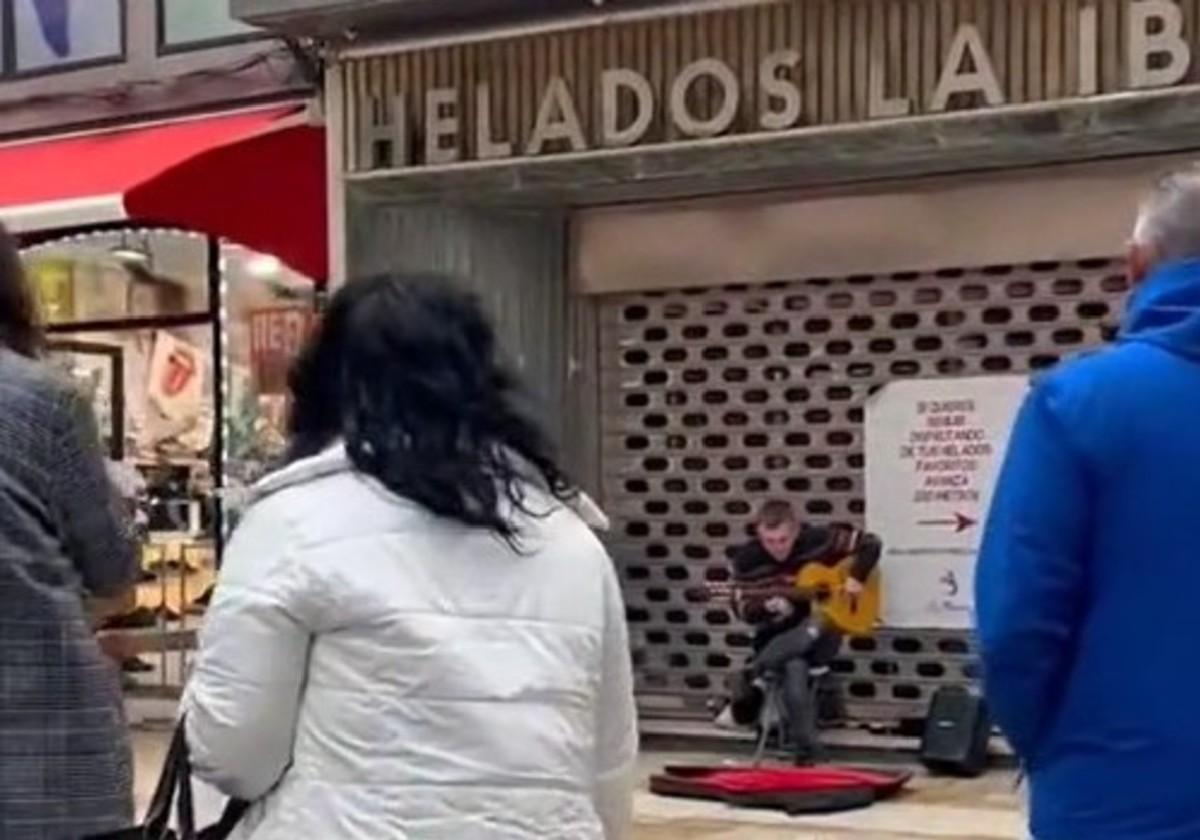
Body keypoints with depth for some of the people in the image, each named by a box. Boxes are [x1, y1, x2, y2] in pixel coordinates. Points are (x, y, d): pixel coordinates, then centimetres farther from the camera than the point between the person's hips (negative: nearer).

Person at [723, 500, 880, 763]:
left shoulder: (819, 540, -9)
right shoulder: (748, 559, -7)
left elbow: (871, 543, 1)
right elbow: (743, 610, -1)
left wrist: (856, 578, -14)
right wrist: (766, 608, -24)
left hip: (821, 636, 0)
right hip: (777, 638, 0)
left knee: (813, 626, -38)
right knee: (793, 667, -36)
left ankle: (751, 679, -40)